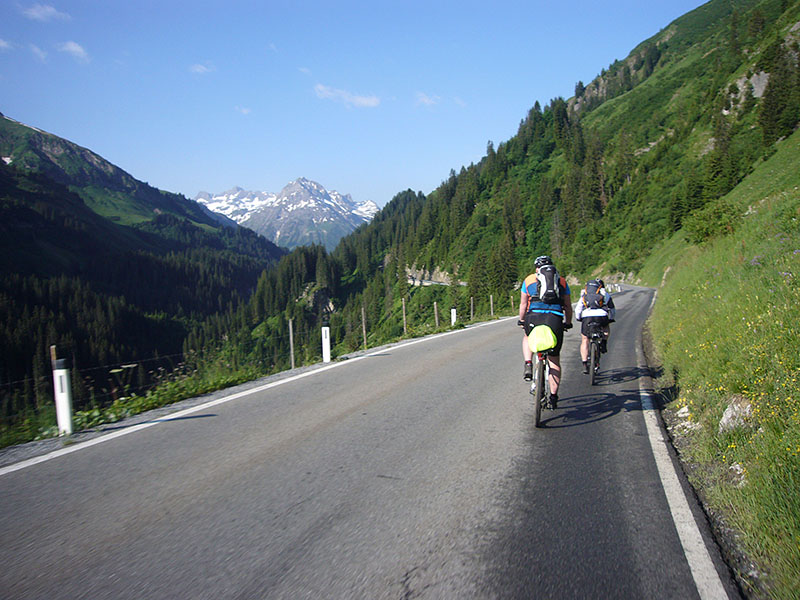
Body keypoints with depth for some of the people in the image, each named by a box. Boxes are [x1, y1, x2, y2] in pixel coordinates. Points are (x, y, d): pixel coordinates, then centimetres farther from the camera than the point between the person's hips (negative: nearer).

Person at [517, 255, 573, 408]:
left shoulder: (529, 280, 17)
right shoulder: (562, 281, 20)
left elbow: (523, 304, 15)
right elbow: (568, 306, 21)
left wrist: (521, 320, 29)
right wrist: (568, 323, 35)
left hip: (534, 317, 0)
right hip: (555, 320, 1)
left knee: (528, 338, 34)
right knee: (554, 360, 12)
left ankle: (528, 365, 12)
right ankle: (554, 396, 13)